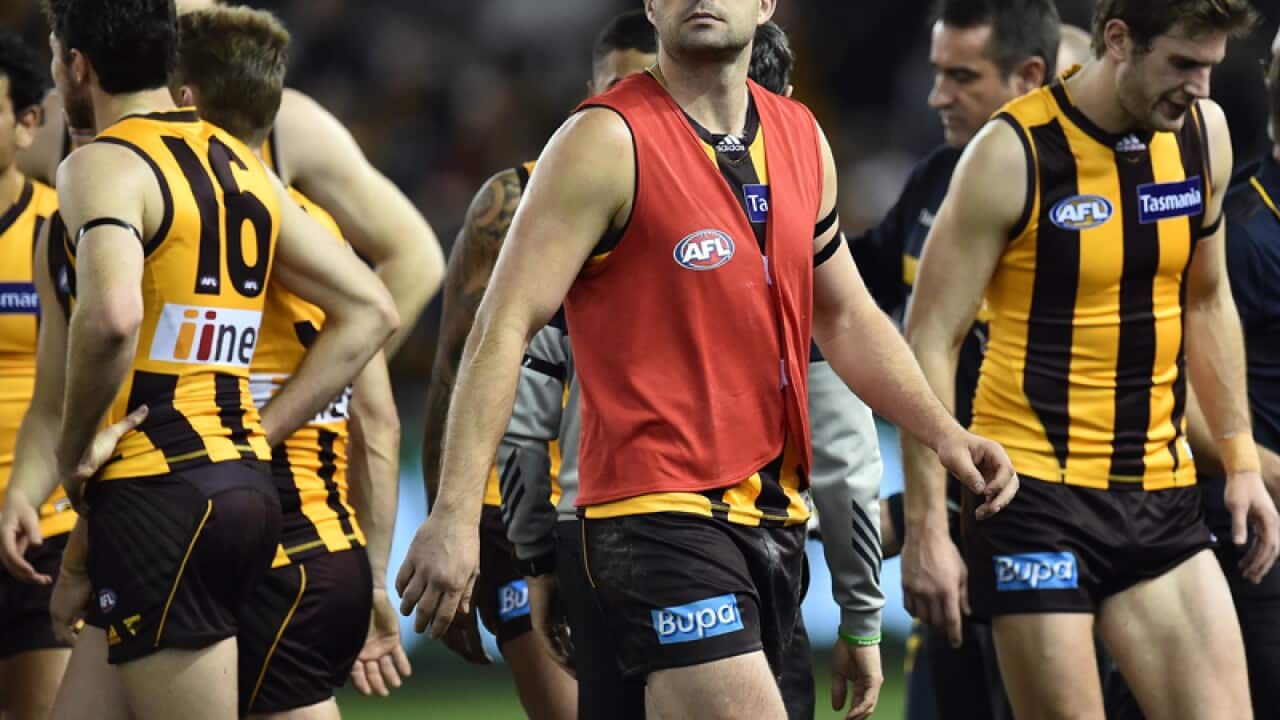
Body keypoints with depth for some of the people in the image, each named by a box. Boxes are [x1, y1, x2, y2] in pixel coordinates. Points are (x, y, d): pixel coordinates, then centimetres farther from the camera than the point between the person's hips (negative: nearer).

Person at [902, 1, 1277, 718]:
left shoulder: (1204, 134, 5)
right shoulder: (1013, 154, -12)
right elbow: (930, 341, -10)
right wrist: (926, 525, -14)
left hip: (1162, 491, 5)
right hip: (1038, 491, -5)